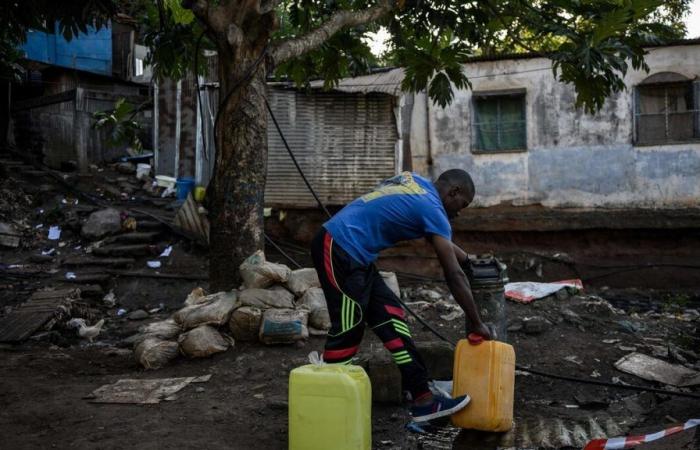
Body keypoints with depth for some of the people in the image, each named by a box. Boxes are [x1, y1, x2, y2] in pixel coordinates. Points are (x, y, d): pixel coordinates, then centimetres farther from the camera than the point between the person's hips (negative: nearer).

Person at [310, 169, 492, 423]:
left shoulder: (414, 180, 14)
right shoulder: (432, 209, -11)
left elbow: (438, 239, 31)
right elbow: (454, 276, -10)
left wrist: (468, 259, 36)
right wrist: (476, 324, -2)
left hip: (353, 255, 10)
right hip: (338, 251, -10)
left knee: (392, 320, 6)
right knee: (347, 332, -6)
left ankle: (423, 401, 9)